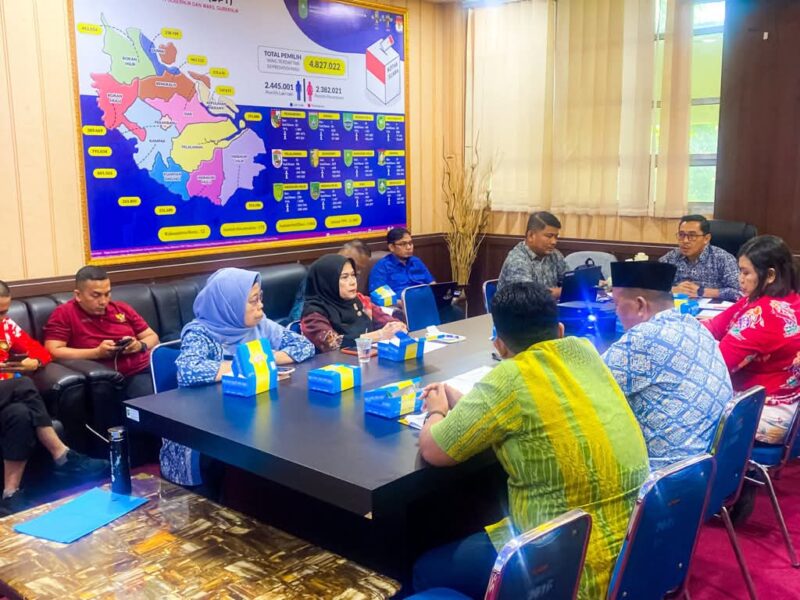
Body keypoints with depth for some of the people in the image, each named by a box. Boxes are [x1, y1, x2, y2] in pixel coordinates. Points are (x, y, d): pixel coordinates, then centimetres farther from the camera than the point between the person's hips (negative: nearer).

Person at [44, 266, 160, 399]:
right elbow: (53, 352, -5)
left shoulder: (122, 309, 18)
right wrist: (97, 353, -12)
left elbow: (152, 337, 22)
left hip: (142, 370, 5)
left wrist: (140, 346, -1)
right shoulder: (64, 314, 5)